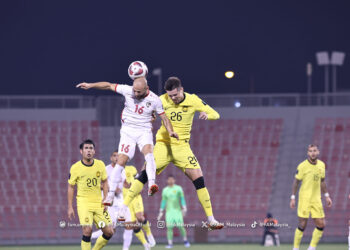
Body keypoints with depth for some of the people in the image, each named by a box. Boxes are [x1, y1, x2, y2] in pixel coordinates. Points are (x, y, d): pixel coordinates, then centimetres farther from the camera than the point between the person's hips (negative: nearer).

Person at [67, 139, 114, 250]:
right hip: (83, 203, -4)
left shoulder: (100, 165, 1)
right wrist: (70, 207, -1)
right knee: (87, 230, -20)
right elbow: (70, 187, 2)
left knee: (109, 232, 0)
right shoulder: (75, 168, -6)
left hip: (99, 203, 4)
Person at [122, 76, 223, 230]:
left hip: (182, 146, 0)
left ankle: (211, 220, -3)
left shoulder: (193, 101, -5)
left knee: (198, 178, -10)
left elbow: (215, 114, -1)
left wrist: (207, 114, -24)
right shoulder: (162, 100, -6)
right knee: (145, 174, -17)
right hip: (163, 144, 0)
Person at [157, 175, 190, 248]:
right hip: (169, 211, 2)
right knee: (169, 227, -9)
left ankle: (185, 241, 12)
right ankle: (170, 244, -6)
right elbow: (163, 201, 14)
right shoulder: (165, 190, 9)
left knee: (181, 226, -7)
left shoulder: (178, 188, 2)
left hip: (177, 210, -2)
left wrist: (184, 208, -12)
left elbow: (182, 198, 0)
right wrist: (161, 212, 11)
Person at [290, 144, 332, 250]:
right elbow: (296, 182, -4)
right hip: (304, 199, -5)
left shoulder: (322, 165, 7)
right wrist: (293, 198, -7)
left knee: (321, 225, -1)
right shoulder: (302, 166, -9)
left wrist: (327, 196, 17)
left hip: (316, 199, 5)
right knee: (302, 225, -7)